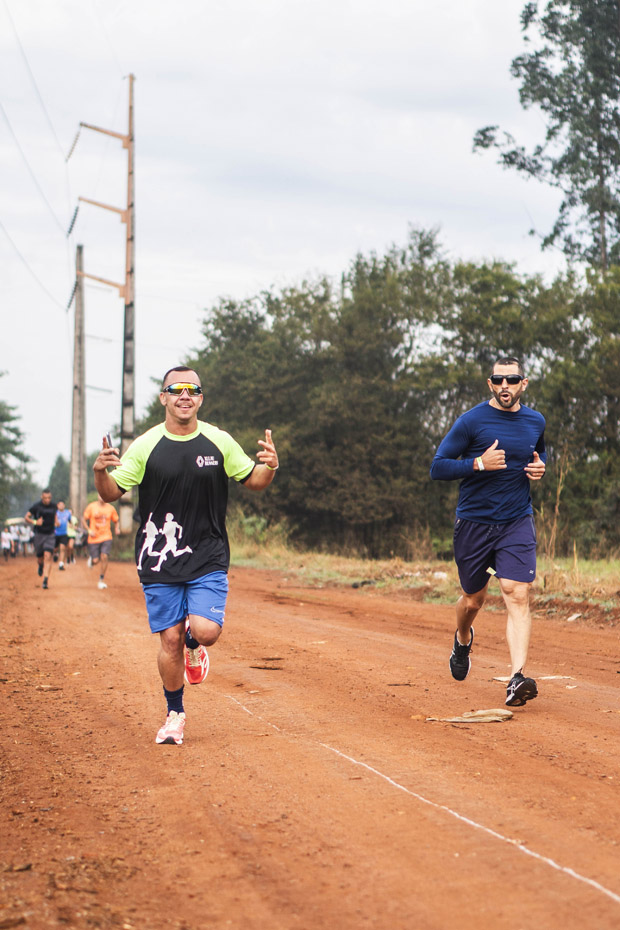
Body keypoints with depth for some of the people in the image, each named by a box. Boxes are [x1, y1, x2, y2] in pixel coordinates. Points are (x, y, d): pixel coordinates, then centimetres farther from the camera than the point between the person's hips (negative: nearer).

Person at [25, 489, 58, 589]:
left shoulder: (53, 505, 1)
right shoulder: (36, 506, -10)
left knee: (48, 557, -14)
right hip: (39, 535, -1)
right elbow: (26, 517, -6)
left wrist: (55, 522, 9)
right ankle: (40, 566, 47)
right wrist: (35, 522, -23)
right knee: (40, 558, 9)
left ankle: (45, 581, -17)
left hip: (50, 535, 1)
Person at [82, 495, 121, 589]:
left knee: (104, 557, -16)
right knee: (96, 561, -3)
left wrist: (117, 529, -4)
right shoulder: (91, 506, -1)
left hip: (106, 538, 1)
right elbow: (84, 519, 6)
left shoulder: (110, 508, 4)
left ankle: (101, 580, -2)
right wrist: (89, 530, -7)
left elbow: (116, 521, 16)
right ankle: (91, 557, 37)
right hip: (94, 538, -1)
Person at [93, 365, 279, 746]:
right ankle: (175, 714, 23)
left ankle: (194, 646, 23)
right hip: (159, 561, 0)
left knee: (206, 630, -16)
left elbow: (253, 481, 10)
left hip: (209, 559, 0)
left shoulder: (220, 442, 1)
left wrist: (270, 467, -12)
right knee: (170, 638, 2)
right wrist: (101, 471, -24)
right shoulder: (145, 446, -3)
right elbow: (112, 493, -2)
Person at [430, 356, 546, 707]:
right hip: (474, 522, -2)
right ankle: (463, 640, 46)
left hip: (517, 523, 2)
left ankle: (517, 679, -21)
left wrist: (540, 467, 5)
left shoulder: (536, 422, 7)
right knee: (473, 600, 11)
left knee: (518, 596, -15)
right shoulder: (472, 421, -7)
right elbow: (438, 467, -7)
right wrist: (480, 463, -20)